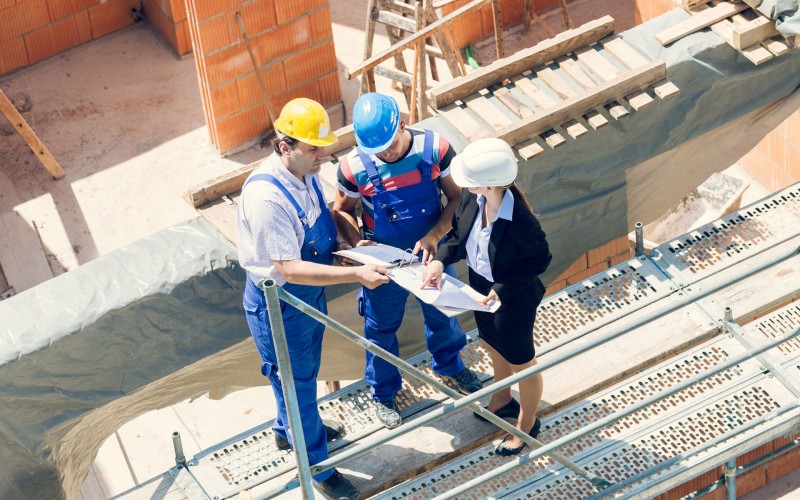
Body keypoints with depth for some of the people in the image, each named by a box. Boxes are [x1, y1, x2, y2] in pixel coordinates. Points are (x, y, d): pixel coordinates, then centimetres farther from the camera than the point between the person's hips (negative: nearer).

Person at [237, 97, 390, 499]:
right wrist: (356, 274, -38)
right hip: (278, 307, -8)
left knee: (305, 372, 29)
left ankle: (290, 429, 57)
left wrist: (345, 246, -7)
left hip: (310, 295, 8)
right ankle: (317, 466, 32)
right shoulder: (266, 197, -36)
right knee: (296, 383, 13)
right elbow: (289, 269, -35)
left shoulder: (305, 172, -8)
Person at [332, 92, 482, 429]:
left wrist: (434, 236, -27)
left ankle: (449, 366, 58)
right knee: (381, 328, 19)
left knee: (442, 313, 27)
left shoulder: (435, 149, -24)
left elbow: (457, 198, -13)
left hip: (431, 255, 2)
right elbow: (342, 211, -7)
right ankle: (383, 394, 45)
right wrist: (356, 242, -26)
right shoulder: (354, 167, -25)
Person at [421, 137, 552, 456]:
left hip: (513, 300, -7)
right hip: (480, 287, 7)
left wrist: (502, 289, -26)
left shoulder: (520, 221, -40)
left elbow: (540, 259, -22)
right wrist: (440, 260, -19)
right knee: (494, 347, 33)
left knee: (521, 362, 21)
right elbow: (460, 235, -3)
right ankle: (503, 401, 62)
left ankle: (527, 424, 48)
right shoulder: (471, 197, -22)